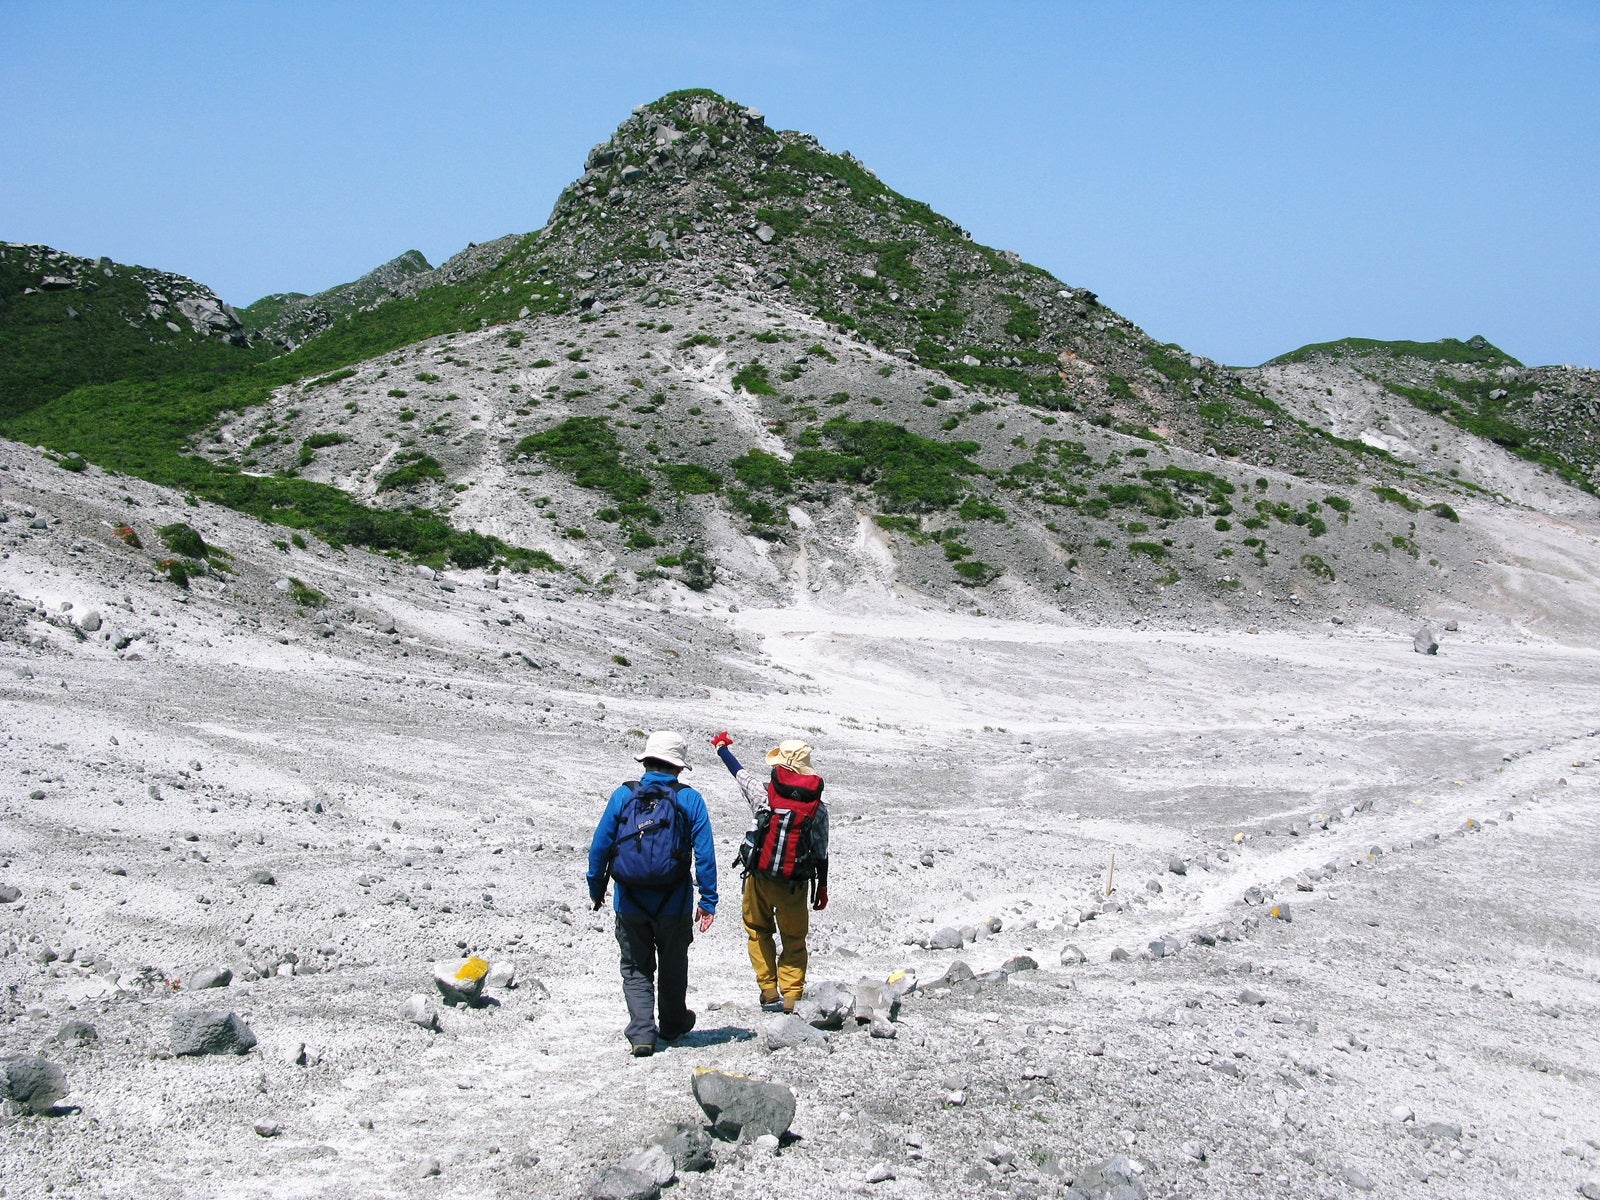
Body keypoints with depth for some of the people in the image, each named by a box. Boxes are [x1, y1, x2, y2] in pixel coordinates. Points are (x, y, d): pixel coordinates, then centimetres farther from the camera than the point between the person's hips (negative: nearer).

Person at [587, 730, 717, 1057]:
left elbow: (599, 845, -1)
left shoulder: (623, 795, -3)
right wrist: (708, 901, -2)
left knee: (636, 969, 13)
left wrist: (596, 889, 11)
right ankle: (672, 1025, 37)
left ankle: (641, 1033, -1)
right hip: (674, 906, 0)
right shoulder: (690, 799, -6)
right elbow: (705, 854, -8)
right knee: (673, 966, 21)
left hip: (630, 904, 0)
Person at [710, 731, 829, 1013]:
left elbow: (739, 772, 11)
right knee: (794, 939, 12)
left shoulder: (764, 791, -9)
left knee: (759, 931, 18)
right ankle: (791, 996, 7)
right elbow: (821, 852, 0)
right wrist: (822, 887, 13)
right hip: (794, 883, 0)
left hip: (759, 877, 0)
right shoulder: (818, 807, -5)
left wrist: (722, 747, 29)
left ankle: (768, 991, 13)